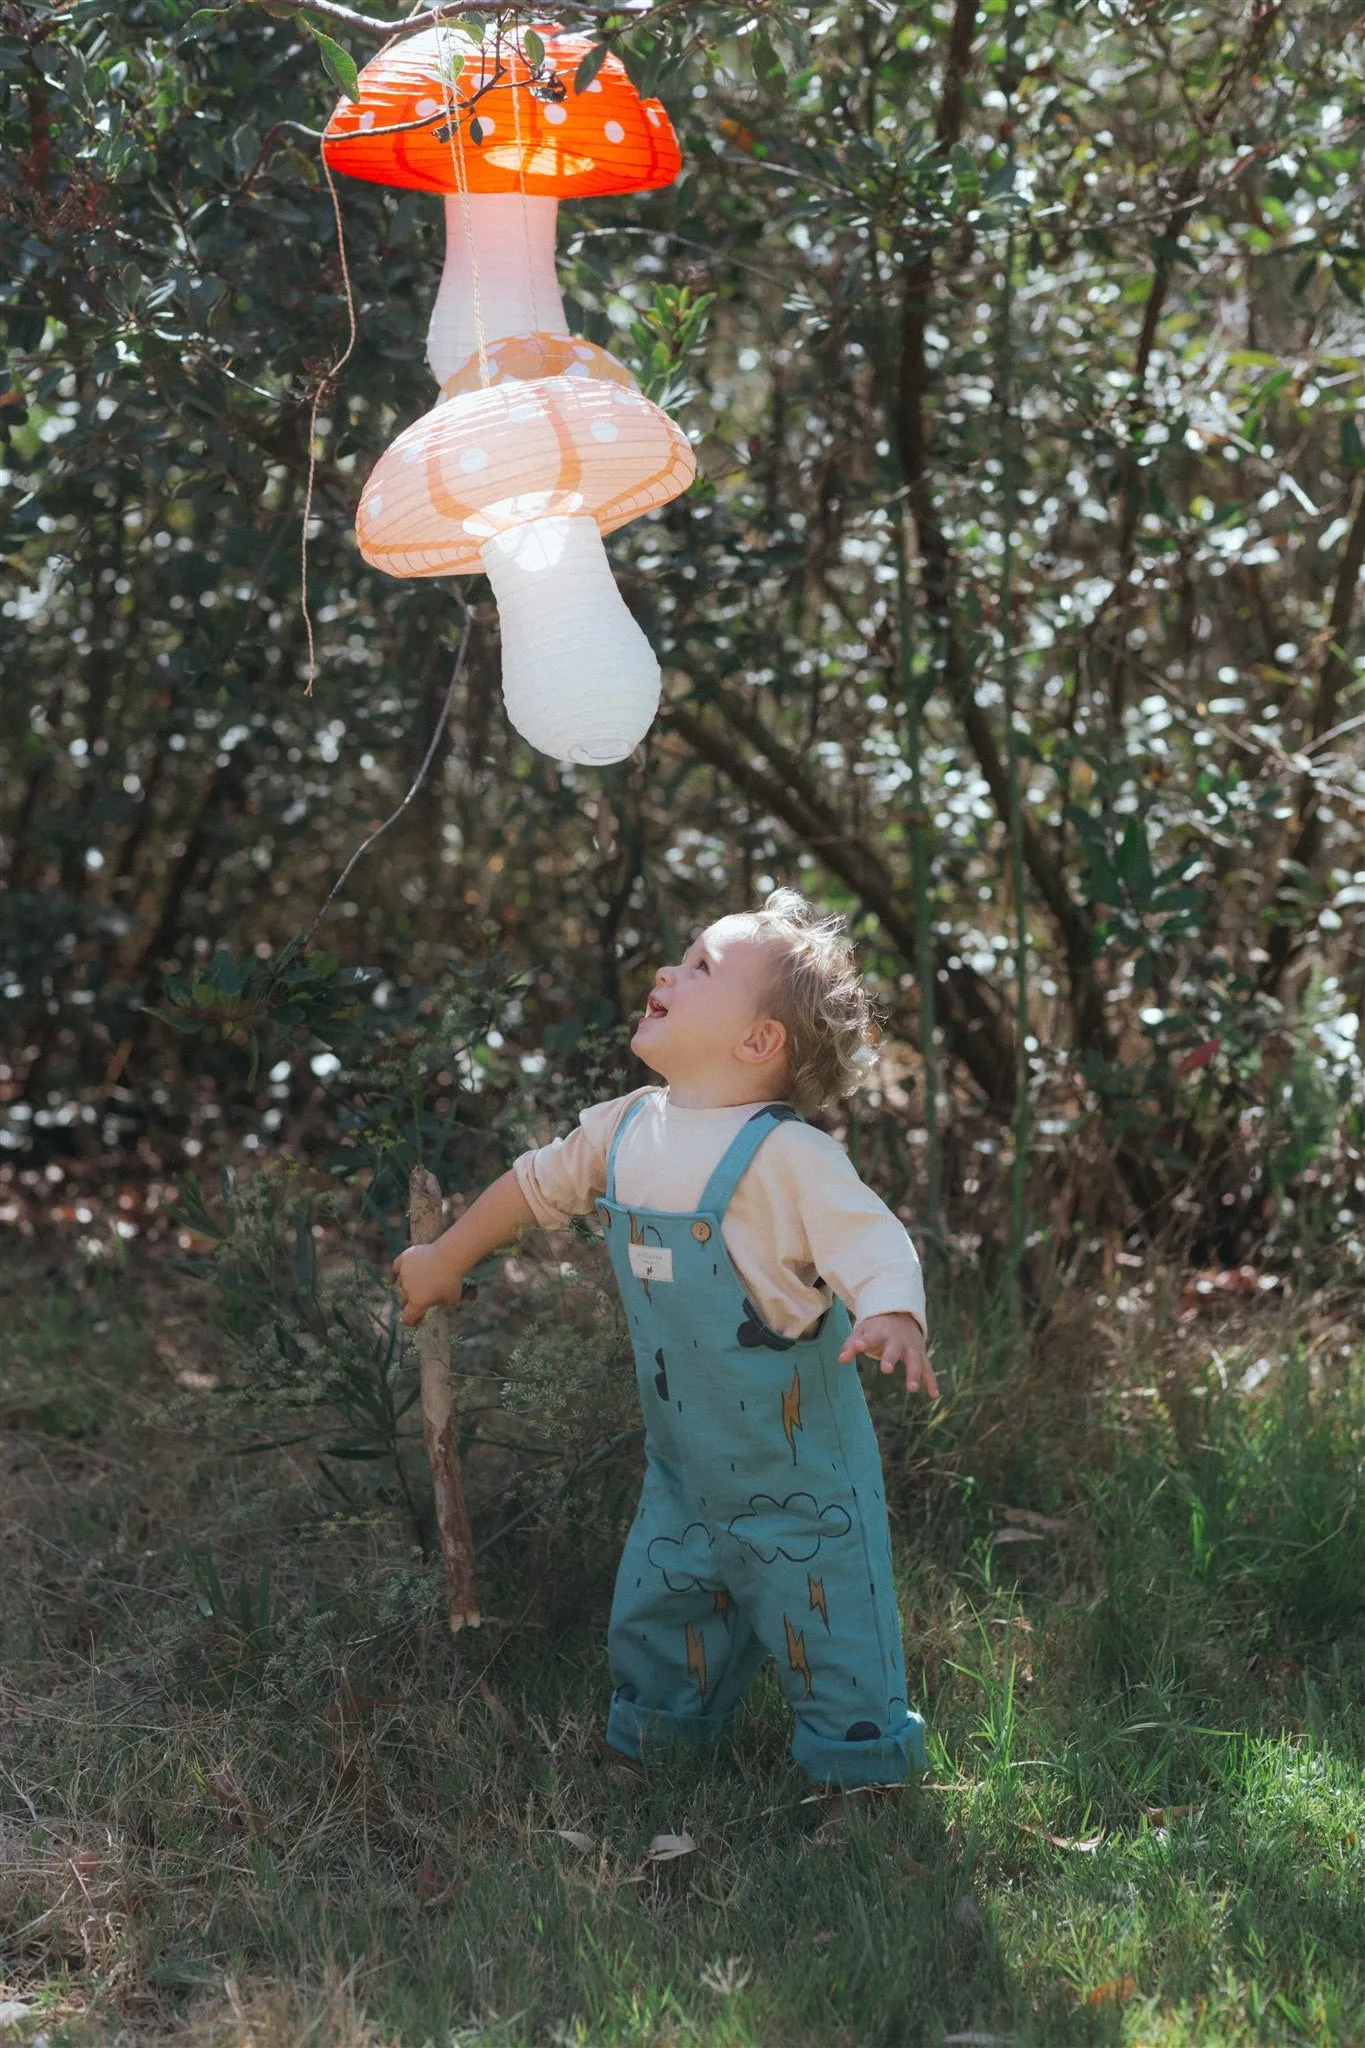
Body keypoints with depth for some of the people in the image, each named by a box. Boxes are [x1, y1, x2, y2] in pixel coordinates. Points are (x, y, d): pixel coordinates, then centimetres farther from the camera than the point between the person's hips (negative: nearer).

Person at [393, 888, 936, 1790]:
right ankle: (649, 1761, 38)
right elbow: (536, 1183, 18)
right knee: (654, 1622, 18)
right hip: (683, 1470, 7)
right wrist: (444, 1260, 29)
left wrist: (891, 1318, -50)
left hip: (798, 1474, -7)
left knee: (831, 1637, 3)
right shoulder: (625, 1130, 1)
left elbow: (878, 1246, -28)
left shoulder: (788, 1155, -22)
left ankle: (863, 1782, 20)